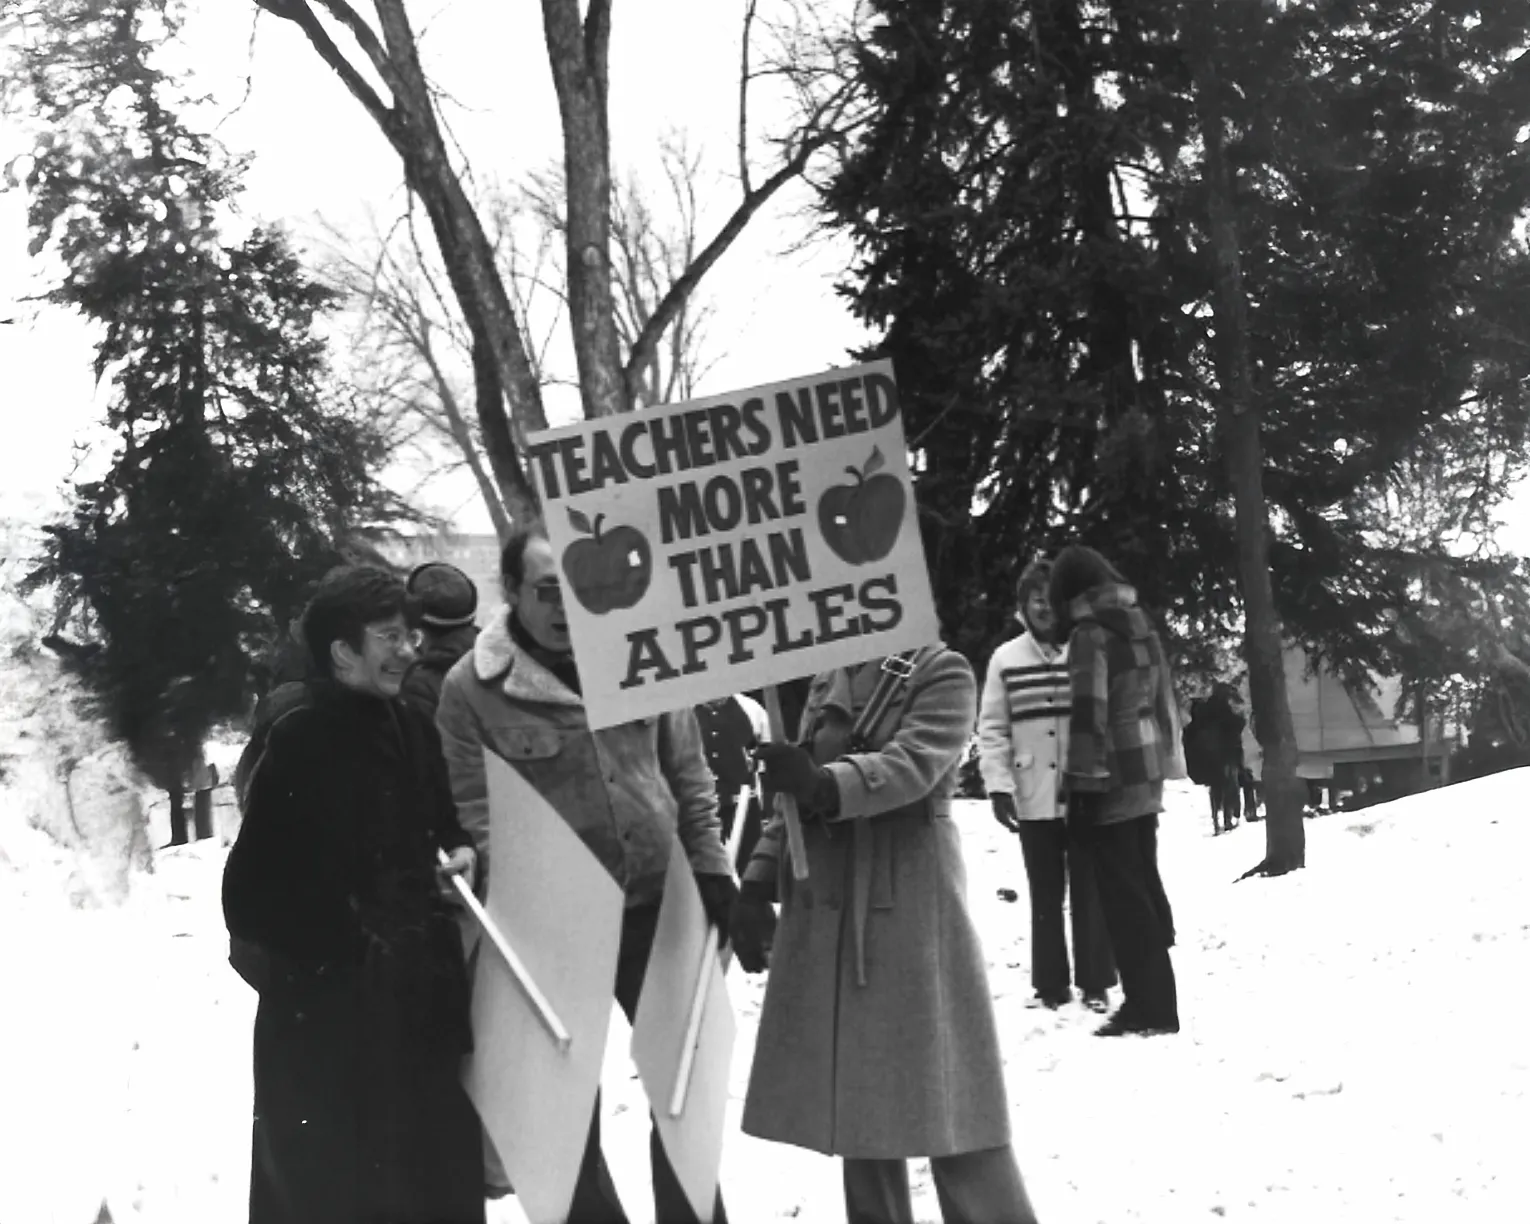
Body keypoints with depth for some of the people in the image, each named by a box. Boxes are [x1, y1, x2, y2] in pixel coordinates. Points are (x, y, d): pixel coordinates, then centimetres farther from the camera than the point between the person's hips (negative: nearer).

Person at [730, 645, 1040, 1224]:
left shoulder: (943, 673, -4)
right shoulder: (827, 678, 14)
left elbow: (914, 763, -20)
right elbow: (794, 794, 18)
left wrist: (824, 783, -36)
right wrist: (756, 885, 9)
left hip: (910, 905, -6)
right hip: (824, 907, 6)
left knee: (944, 1090, -6)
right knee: (854, 1090, 9)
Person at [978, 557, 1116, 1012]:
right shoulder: (1006, 658, 3)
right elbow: (992, 728, 3)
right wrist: (998, 784, -5)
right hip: (1033, 798, 2)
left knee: (1089, 891, 5)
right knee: (1045, 894, 10)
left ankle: (1094, 983, 12)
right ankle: (1051, 985, 17)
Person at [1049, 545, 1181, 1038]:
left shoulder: (1090, 635, -13)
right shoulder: (1142, 627, 12)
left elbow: (1089, 714, -18)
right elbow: (1164, 700, 17)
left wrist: (1082, 783, -15)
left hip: (1112, 784, -8)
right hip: (1147, 778, 8)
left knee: (1124, 895, -4)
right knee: (1146, 886, 14)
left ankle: (1149, 1006, -4)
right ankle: (1157, 998, 20)